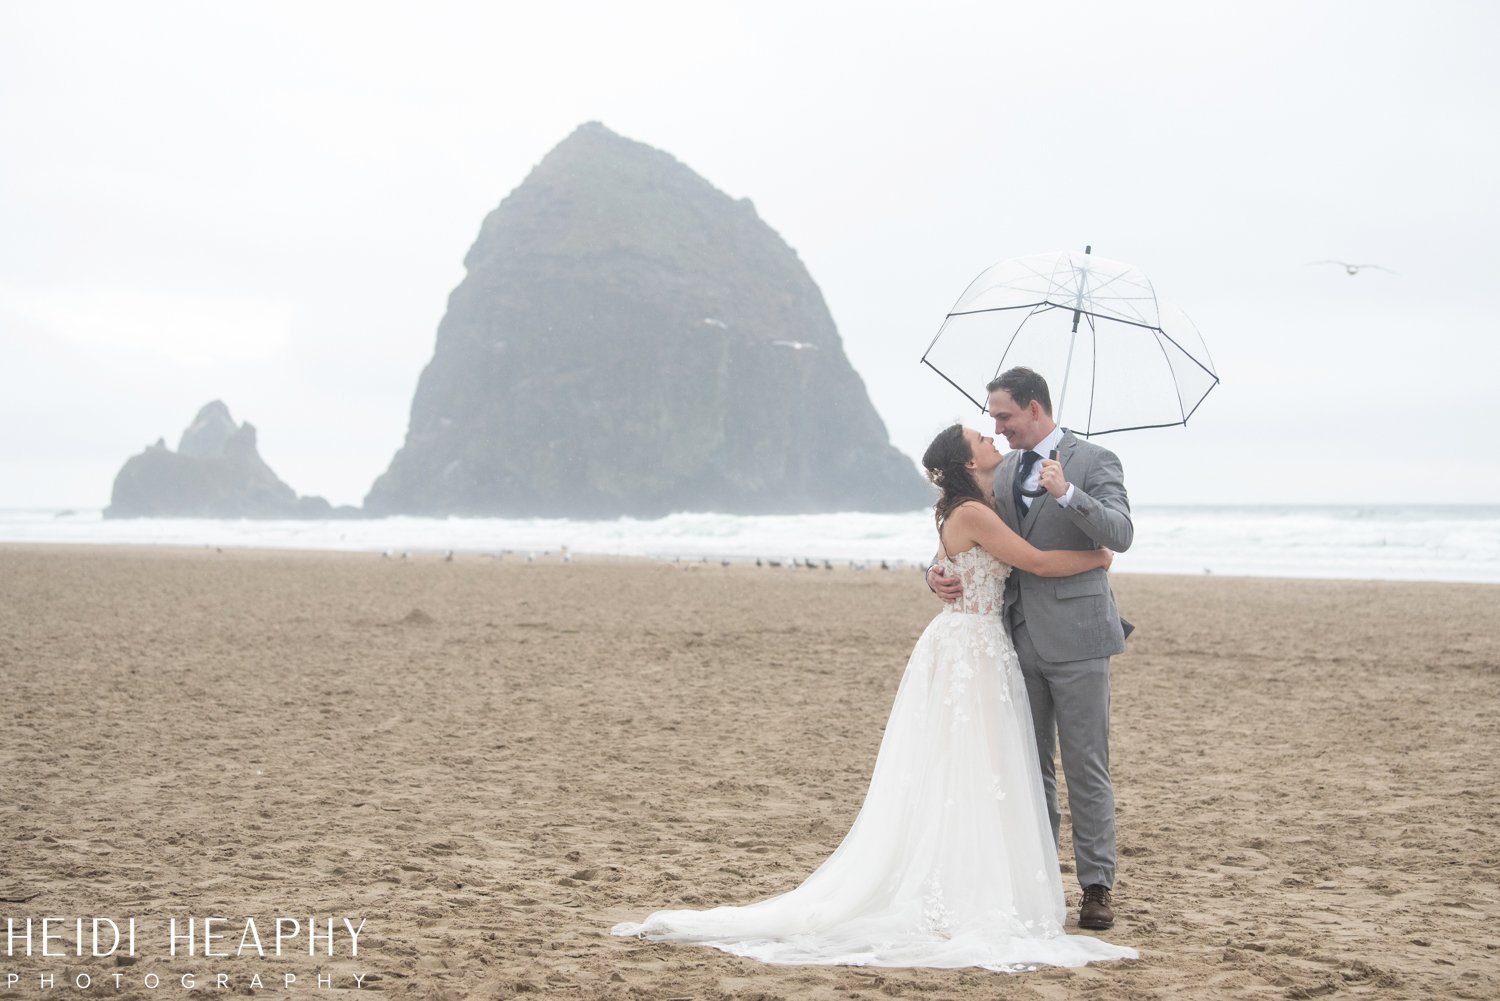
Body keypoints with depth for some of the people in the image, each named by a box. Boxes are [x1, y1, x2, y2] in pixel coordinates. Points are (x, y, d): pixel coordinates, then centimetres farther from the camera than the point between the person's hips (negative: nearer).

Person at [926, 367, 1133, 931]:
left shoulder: (1094, 462, -3)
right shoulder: (1002, 473, 14)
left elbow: (1120, 535, -14)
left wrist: (1067, 494, -27)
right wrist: (939, 572, -5)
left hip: (1074, 640, -6)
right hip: (1021, 640, 6)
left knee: (1086, 768, -1)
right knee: (1029, 769, 10)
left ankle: (1097, 886, 6)